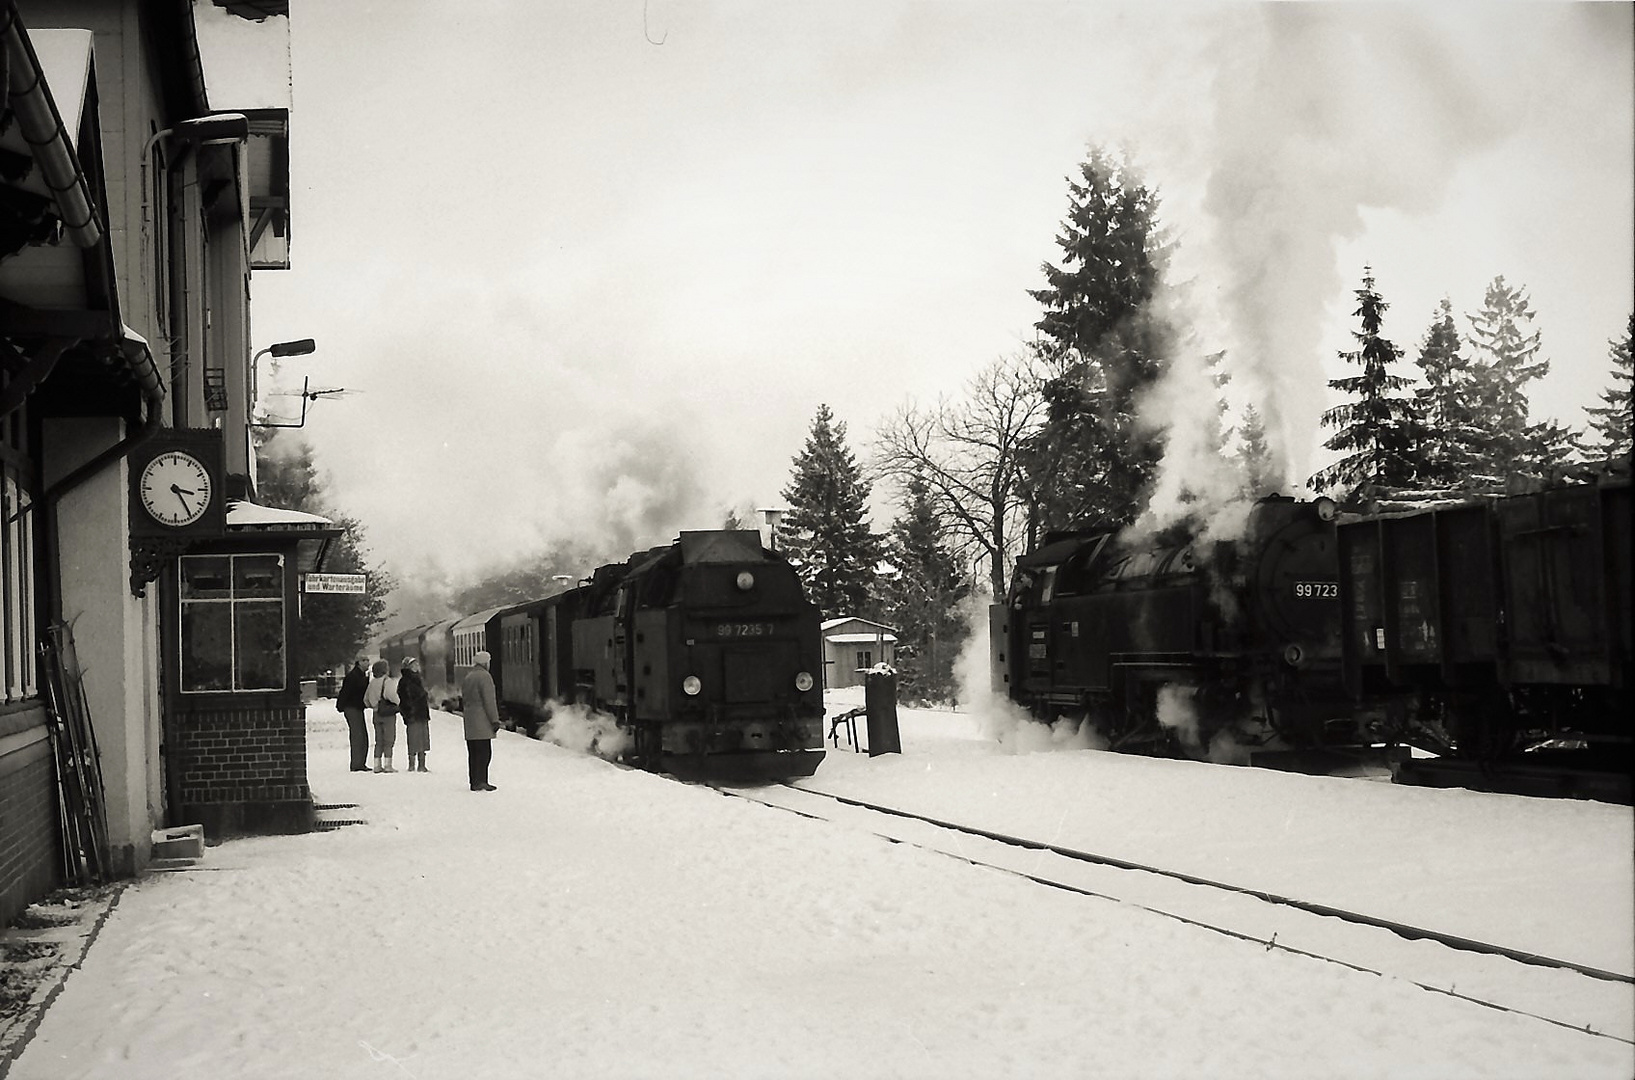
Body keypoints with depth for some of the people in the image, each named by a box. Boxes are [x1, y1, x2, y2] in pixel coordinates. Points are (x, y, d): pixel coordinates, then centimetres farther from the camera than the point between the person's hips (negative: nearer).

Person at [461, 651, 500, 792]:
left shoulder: (467, 678, 19)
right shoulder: (484, 676, -9)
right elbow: (489, 700, -14)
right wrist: (495, 720, -13)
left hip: (470, 723, 9)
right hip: (482, 722, -9)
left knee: (473, 752, 10)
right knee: (484, 752, -8)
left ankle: (475, 781, 12)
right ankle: (480, 782, -12)